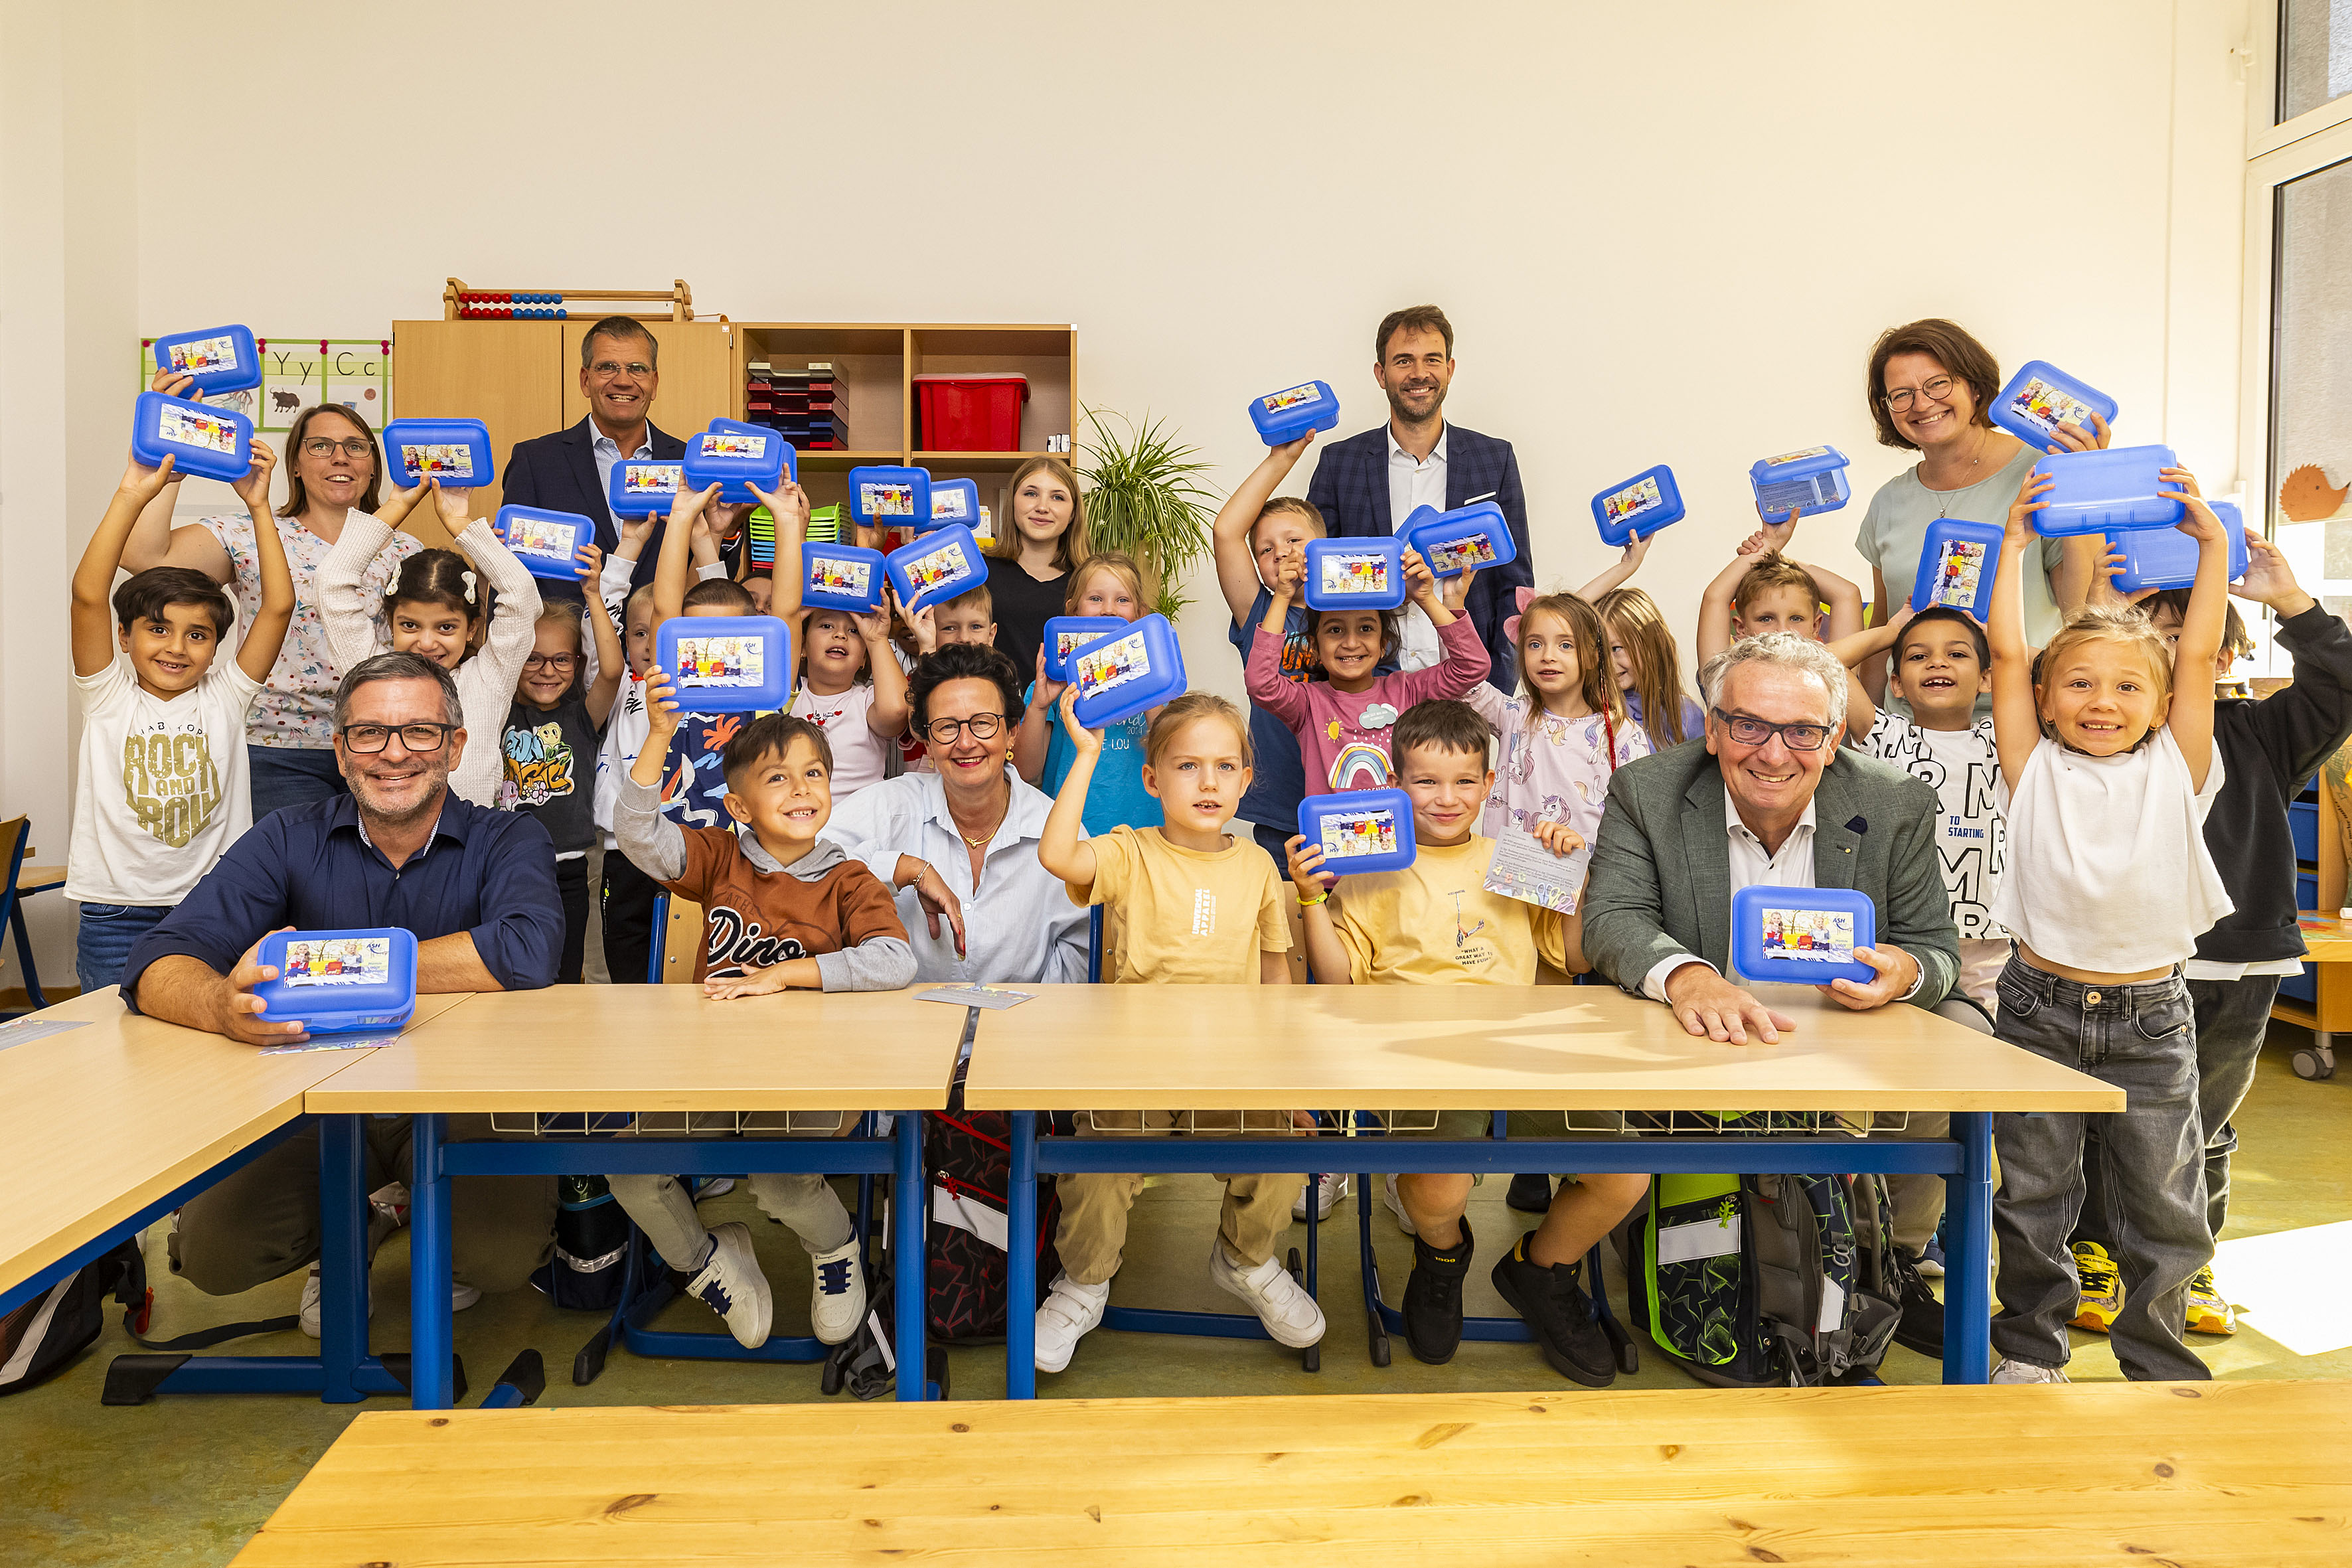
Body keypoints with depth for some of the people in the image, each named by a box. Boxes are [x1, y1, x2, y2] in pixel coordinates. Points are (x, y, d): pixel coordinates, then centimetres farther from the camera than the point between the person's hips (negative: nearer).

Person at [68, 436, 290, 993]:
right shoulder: (110, 697, 3)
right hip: (116, 915, -1)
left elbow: (279, 606, -3)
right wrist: (132, 496, -16)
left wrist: (259, 506, -5)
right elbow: (88, 594, -10)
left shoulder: (223, 697, 5)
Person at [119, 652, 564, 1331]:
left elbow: (527, 951, -29)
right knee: (211, 1251, -20)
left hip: (462, 1101, -2)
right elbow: (158, 964, -13)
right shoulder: (289, 841, -3)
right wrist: (224, 1006, -39)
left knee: (506, 1254, -26)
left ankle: (439, 1229, 14)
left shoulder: (510, 842, -8)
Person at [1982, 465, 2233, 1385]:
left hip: (2150, 1014, 1)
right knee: (2034, 1196, 11)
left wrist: (2212, 543, -2)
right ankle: (2030, 1346, 28)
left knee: (2162, 1205, 10)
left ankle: (2158, 1363, 28)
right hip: (2042, 1005, -1)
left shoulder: (2175, 772, 2)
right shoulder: (2036, 771, -1)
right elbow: (2007, 657, -5)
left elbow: (2198, 654, -3)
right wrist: (2016, 545, -1)